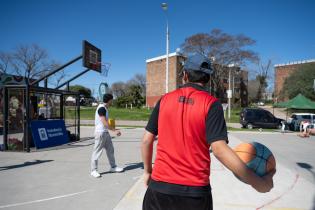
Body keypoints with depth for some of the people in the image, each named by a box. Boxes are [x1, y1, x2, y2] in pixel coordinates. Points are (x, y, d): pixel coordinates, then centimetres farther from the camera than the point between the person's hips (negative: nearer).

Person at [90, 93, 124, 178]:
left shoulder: (104, 108, 12)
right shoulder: (101, 108, -18)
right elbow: (104, 123, -24)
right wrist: (115, 130, -23)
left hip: (105, 132, 10)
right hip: (100, 133, -10)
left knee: (110, 150, 14)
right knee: (97, 152, -1)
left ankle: (113, 167, 25)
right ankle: (93, 170, 9)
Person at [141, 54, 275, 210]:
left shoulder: (165, 99, 0)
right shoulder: (211, 104, -8)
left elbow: (146, 140, 2)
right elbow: (219, 149, -18)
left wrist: (147, 171, 16)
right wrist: (258, 183, -11)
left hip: (159, 187, 2)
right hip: (195, 191, -1)